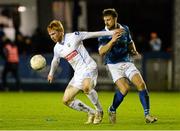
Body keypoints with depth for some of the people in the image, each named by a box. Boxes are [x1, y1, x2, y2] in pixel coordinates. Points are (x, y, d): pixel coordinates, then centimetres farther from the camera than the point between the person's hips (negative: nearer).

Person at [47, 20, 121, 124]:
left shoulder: (73, 37, -10)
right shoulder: (57, 48, 8)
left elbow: (93, 34, -8)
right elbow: (55, 61, 29)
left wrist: (111, 33, -10)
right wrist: (51, 73, 40)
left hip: (89, 67, -7)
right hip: (78, 73, 7)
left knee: (86, 87, -37)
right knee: (66, 100, -1)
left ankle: (99, 111, -16)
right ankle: (91, 113, 12)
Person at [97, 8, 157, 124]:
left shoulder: (125, 29, 4)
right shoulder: (103, 35, -9)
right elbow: (101, 52, -24)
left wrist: (133, 51, 2)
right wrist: (112, 41, -35)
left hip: (127, 62, 4)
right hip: (114, 65, -4)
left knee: (141, 84, -14)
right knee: (124, 89, -22)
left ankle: (147, 115, -8)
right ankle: (112, 110, 4)